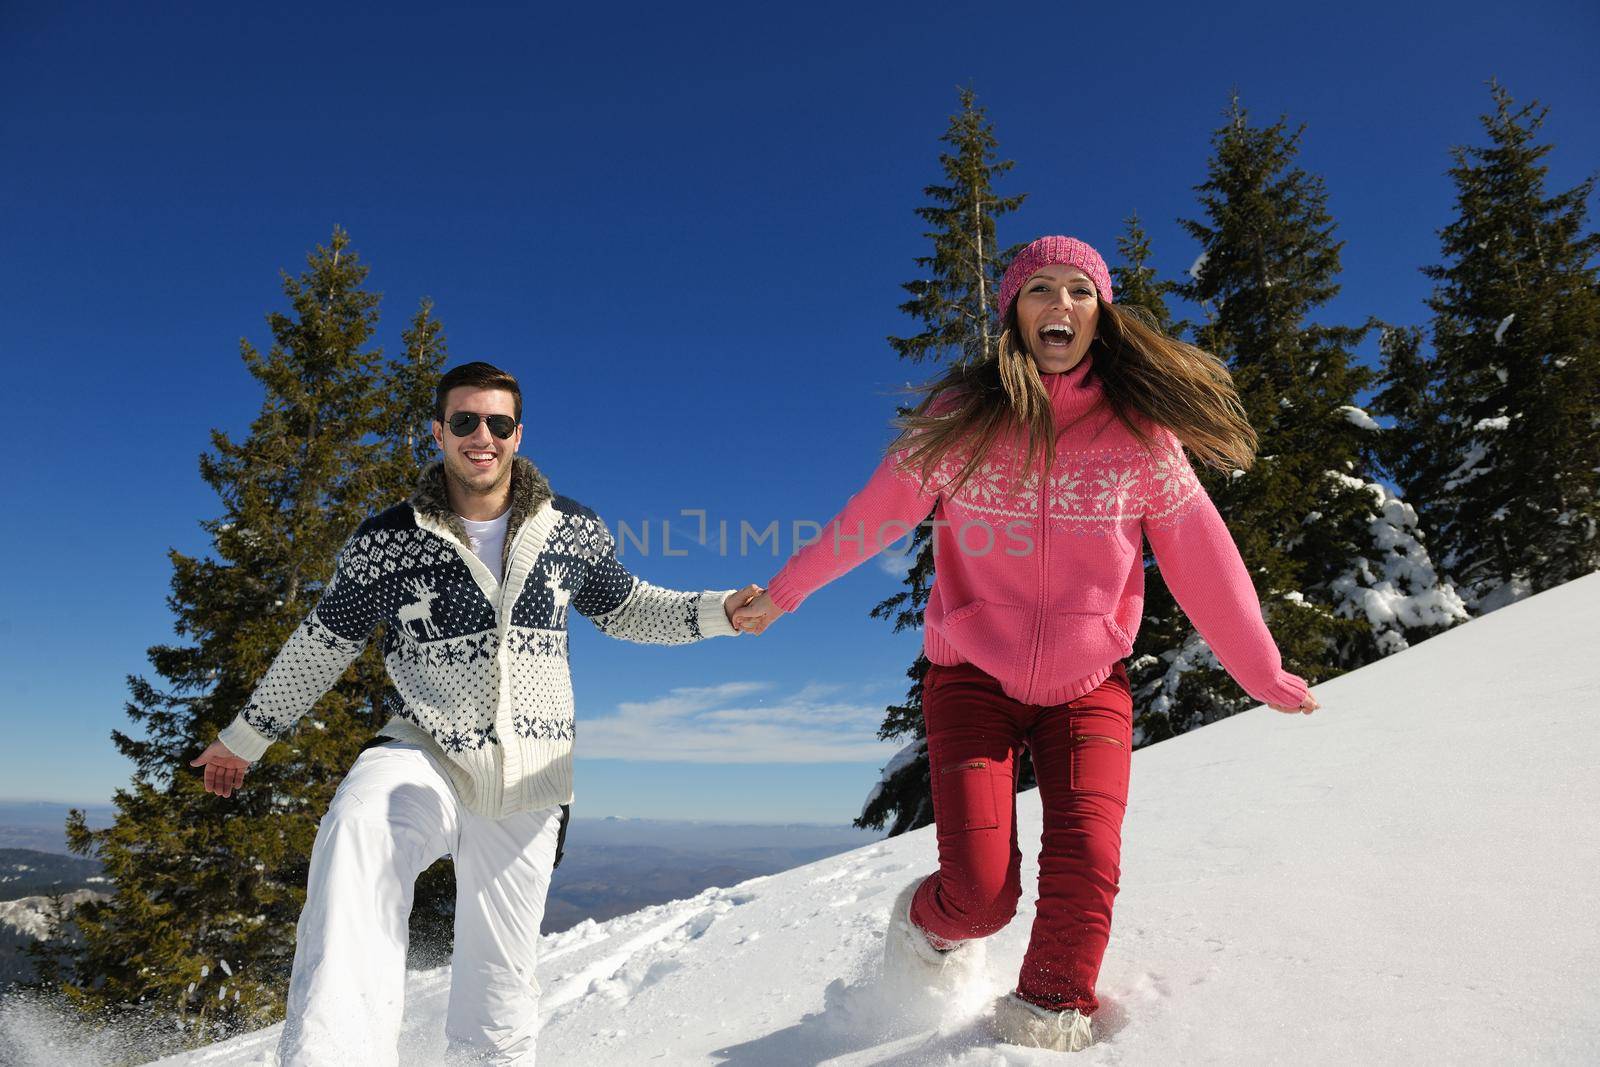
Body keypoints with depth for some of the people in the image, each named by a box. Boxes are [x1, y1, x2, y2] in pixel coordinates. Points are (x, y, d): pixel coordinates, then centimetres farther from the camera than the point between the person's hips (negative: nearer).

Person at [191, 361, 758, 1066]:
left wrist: (717, 611, 3)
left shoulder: (570, 531, 2)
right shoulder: (387, 542, -2)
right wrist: (247, 735, 20)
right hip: (425, 760, -1)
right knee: (358, 826, -37)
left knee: (497, 994, 7)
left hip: (524, 791, 2)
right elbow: (322, 642, 11)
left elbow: (625, 609, 17)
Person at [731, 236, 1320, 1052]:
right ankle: (931, 923, 27)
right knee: (981, 891, -10)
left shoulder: (1138, 432, -3)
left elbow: (1200, 557, 4)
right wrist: (782, 592, 13)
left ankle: (1047, 1020, 13)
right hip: (973, 678, -1)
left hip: (1087, 686, 2)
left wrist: (1262, 673, 11)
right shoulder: (962, 421, -6)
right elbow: (874, 513, 4)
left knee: (1085, 867, -15)